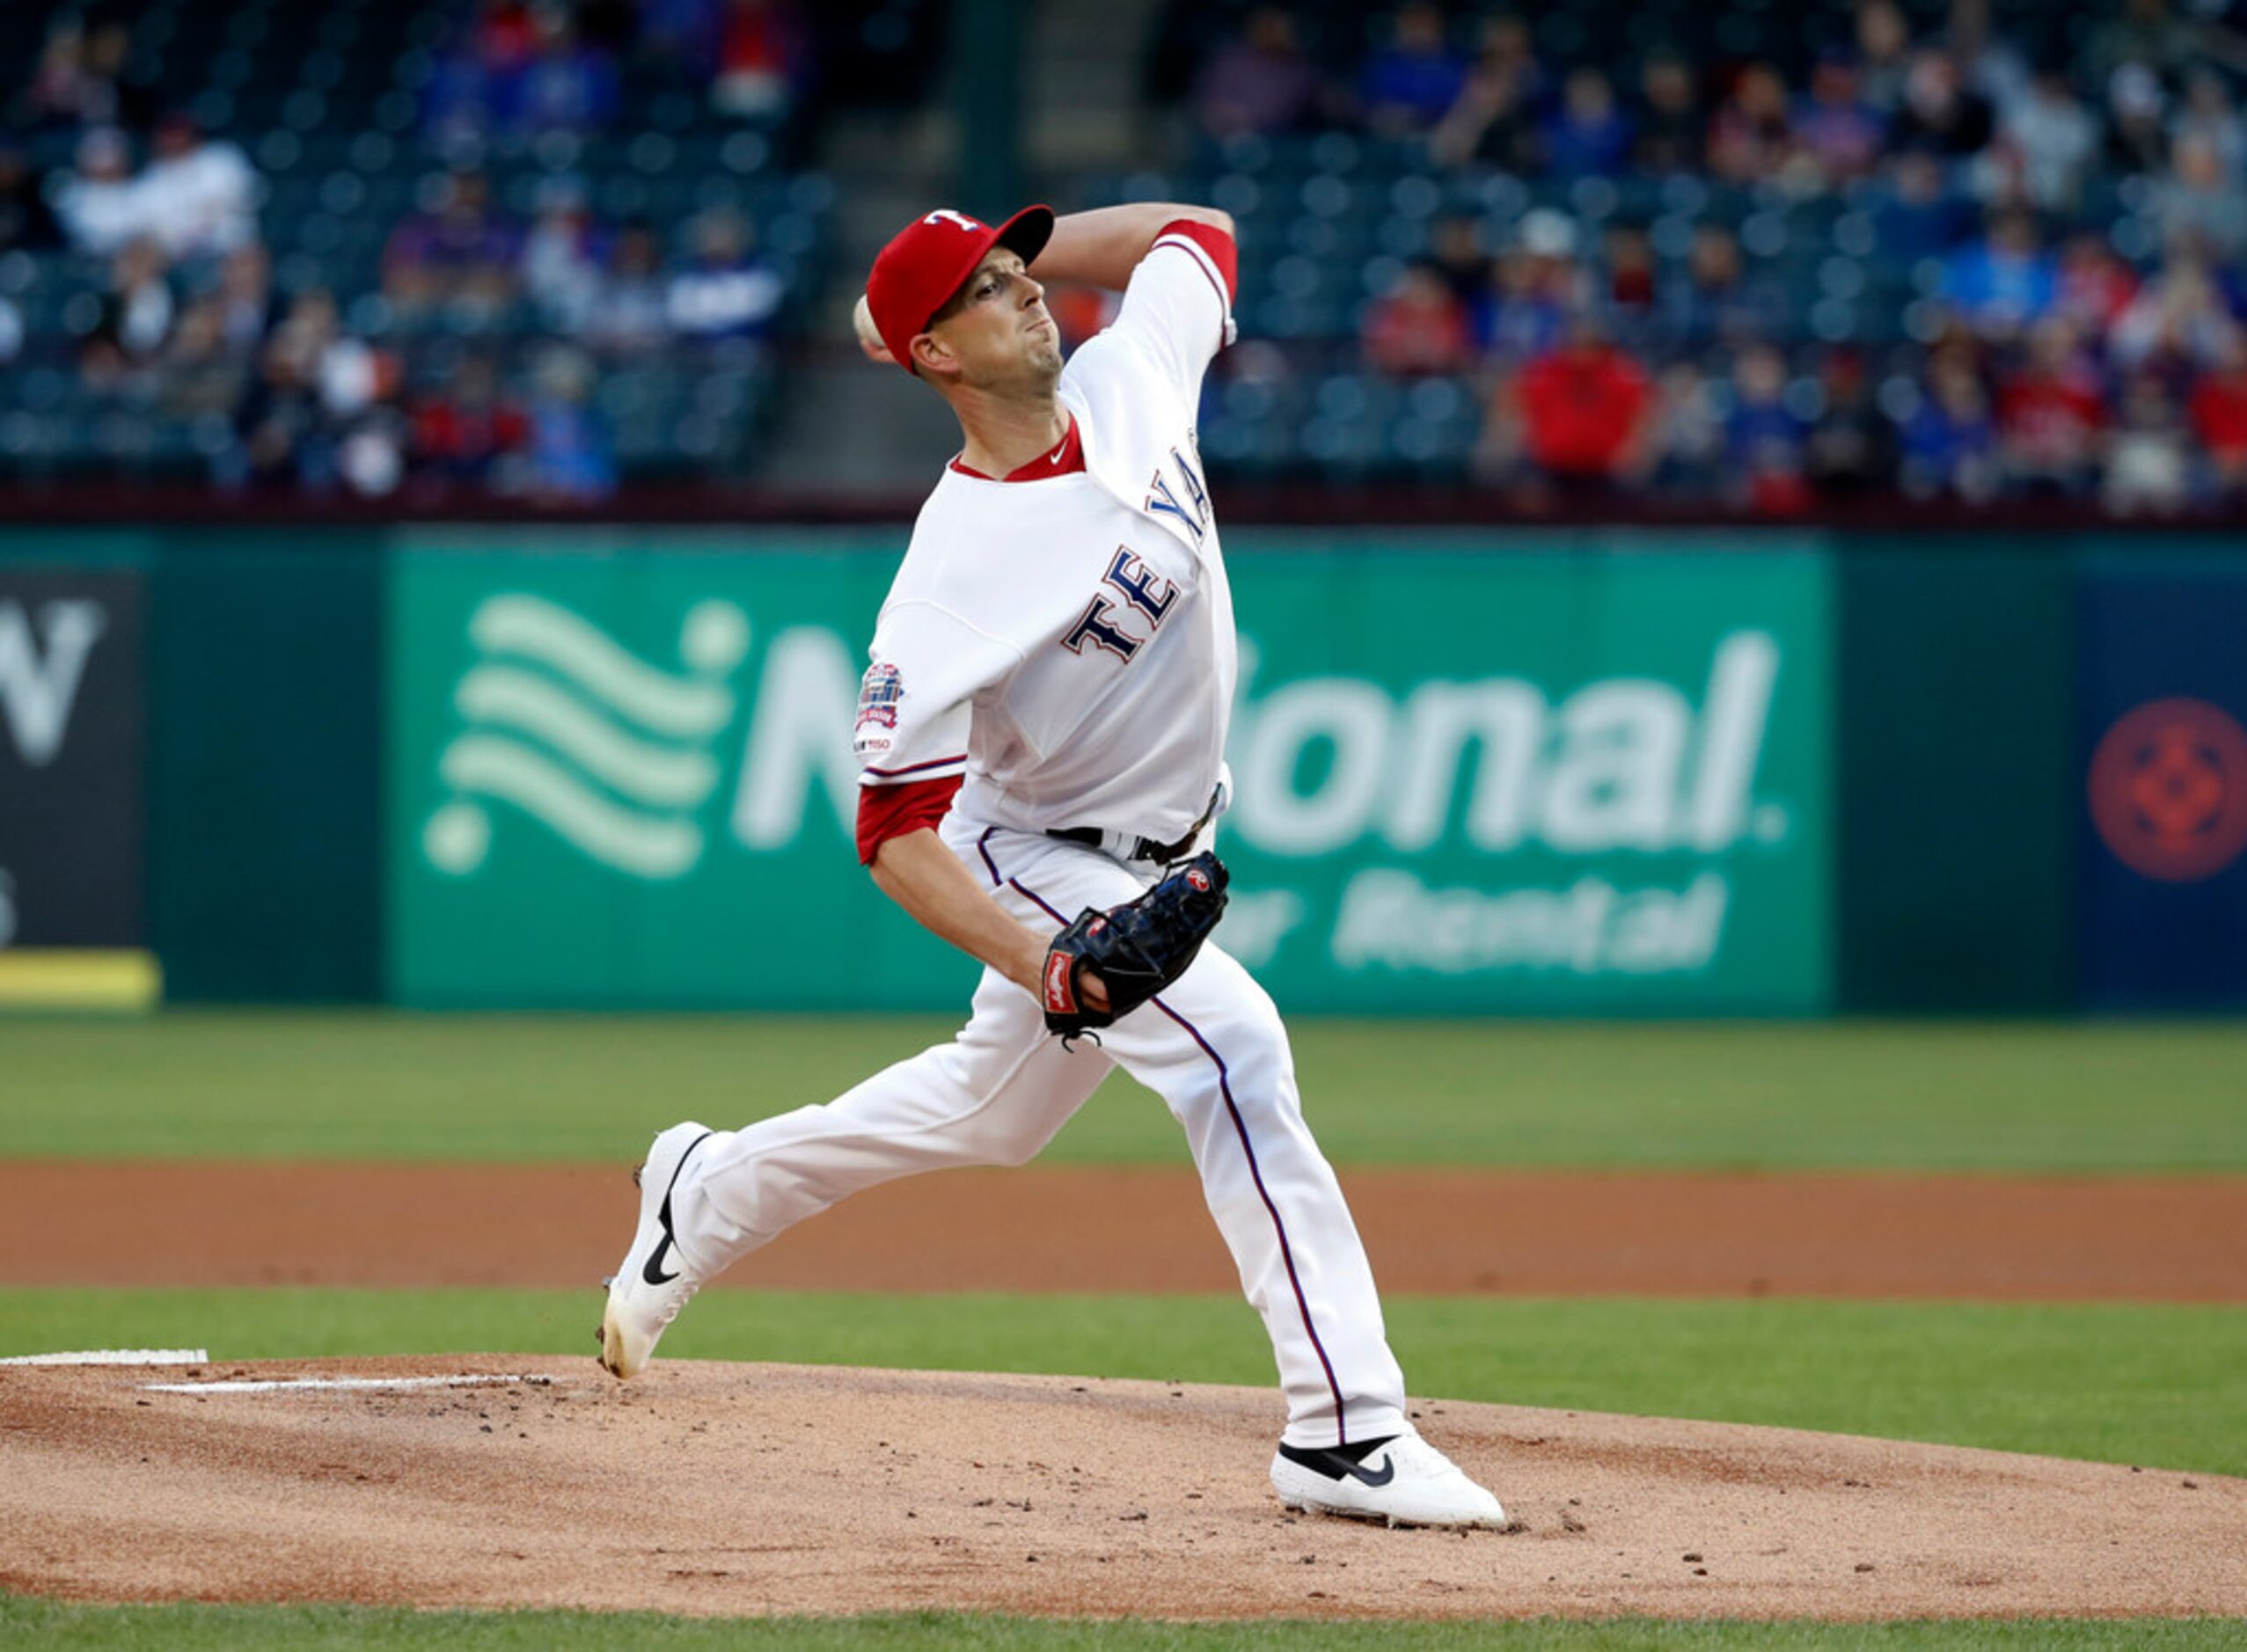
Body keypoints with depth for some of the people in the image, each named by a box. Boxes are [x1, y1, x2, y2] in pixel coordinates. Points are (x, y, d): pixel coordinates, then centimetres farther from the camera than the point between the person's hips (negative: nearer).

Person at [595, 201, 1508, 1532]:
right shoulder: (953, 570, -30)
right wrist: (1042, 966, -43)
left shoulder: (1127, 386, -12)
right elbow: (896, 831, -29)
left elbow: (1198, 228, 8)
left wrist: (1019, 244, -5)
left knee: (995, 1110, 24)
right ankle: (1346, 1428, -29)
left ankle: (710, 1194, 46)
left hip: (1164, 857, 8)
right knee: (1236, 1043, -28)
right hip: (1036, 861, -8)